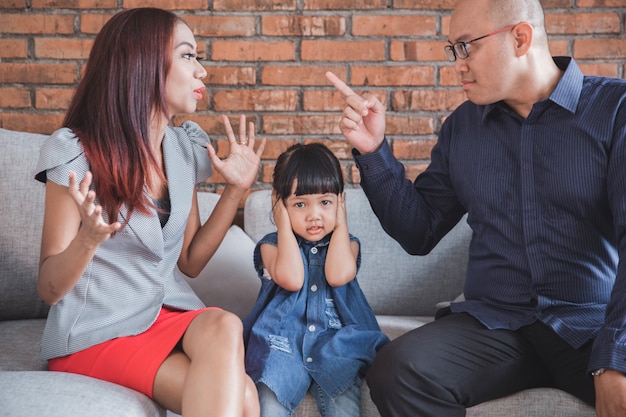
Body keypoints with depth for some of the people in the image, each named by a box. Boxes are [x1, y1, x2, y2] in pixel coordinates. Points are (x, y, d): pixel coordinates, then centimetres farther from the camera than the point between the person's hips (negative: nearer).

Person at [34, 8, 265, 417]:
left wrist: (236, 189, 1)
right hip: (96, 334, -6)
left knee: (224, 326, -29)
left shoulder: (185, 148, 5)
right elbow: (49, 289, -10)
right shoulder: (76, 152, -12)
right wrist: (88, 239, -30)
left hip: (168, 313, 6)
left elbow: (190, 260, 11)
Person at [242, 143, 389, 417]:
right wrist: (285, 227, -4)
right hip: (283, 346, -1)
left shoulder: (346, 244, 11)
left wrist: (341, 224, -1)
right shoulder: (272, 245, 7)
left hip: (336, 347, 1)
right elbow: (291, 279, -16)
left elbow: (338, 276, -14)